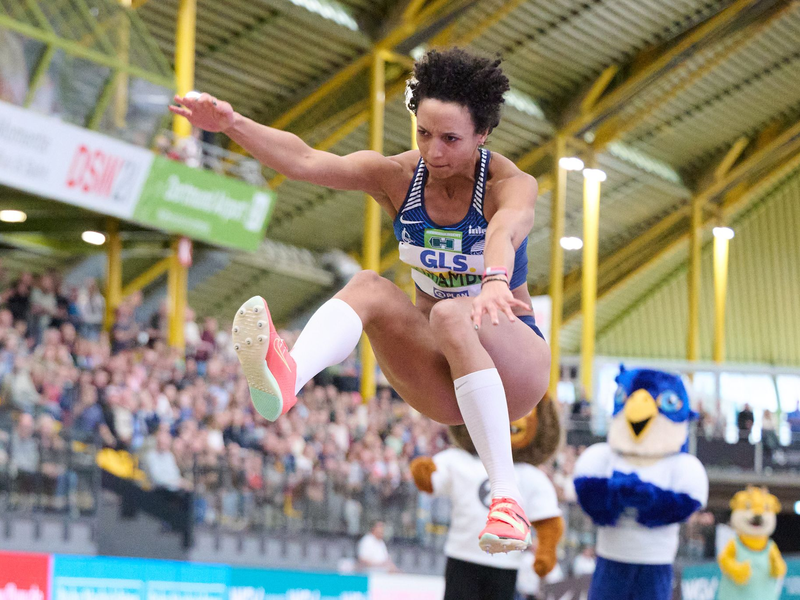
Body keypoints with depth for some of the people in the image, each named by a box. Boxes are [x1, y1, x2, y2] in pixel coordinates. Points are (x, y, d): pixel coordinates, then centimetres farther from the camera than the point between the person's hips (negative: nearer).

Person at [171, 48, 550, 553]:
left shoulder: (511, 184, -14)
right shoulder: (398, 177, -4)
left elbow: (505, 231, -40)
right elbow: (306, 161, -19)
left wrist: (495, 281, -63)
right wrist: (233, 124, -37)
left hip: (513, 360, -3)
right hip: (440, 376, 4)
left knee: (452, 317, -36)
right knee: (368, 286, -24)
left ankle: (507, 499, -41)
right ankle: (287, 377, -55)